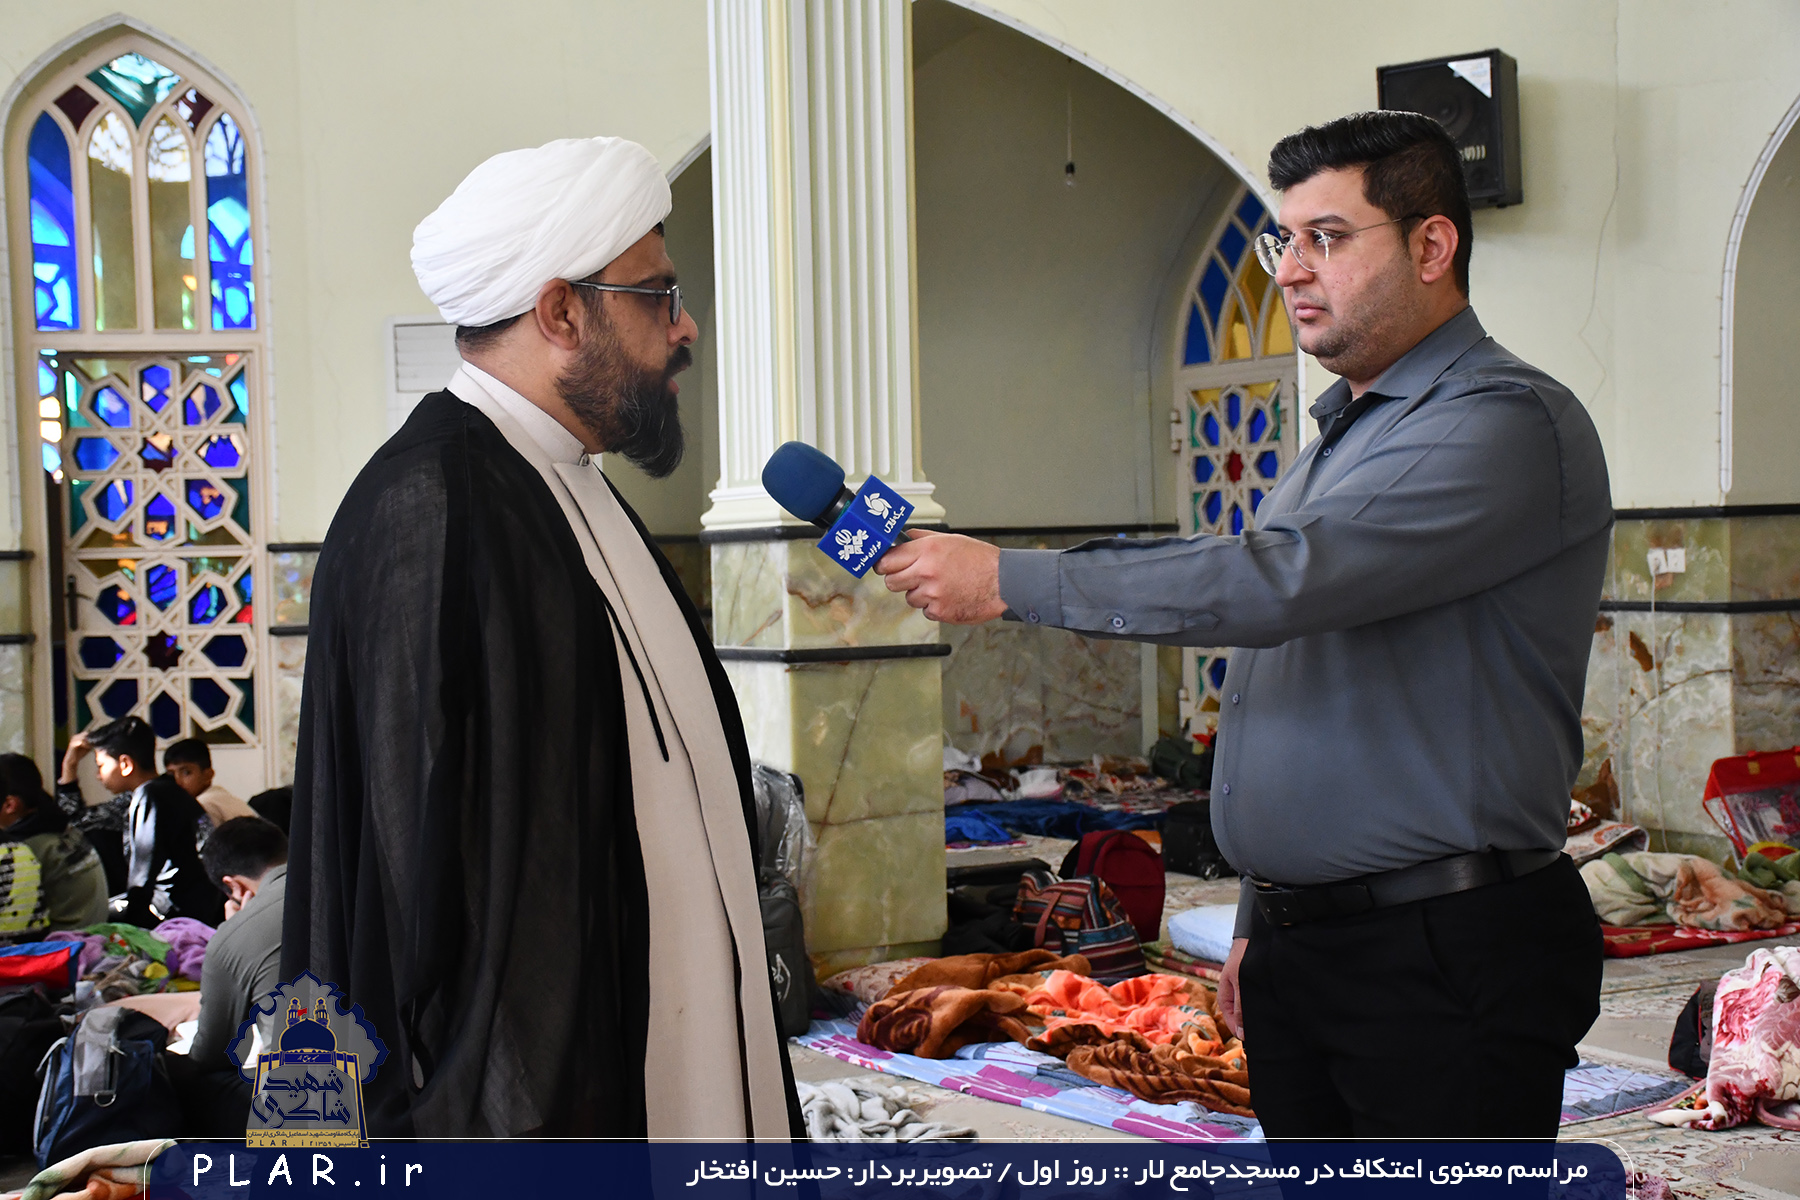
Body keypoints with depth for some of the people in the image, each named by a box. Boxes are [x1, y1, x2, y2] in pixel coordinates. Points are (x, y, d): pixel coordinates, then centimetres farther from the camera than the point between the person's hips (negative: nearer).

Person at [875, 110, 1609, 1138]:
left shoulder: (1507, 426, -13)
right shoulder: (1340, 439, 18)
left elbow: (1276, 581, -25)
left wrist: (1008, 578, -21)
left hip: (1442, 973, -8)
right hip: (1298, 953, 8)